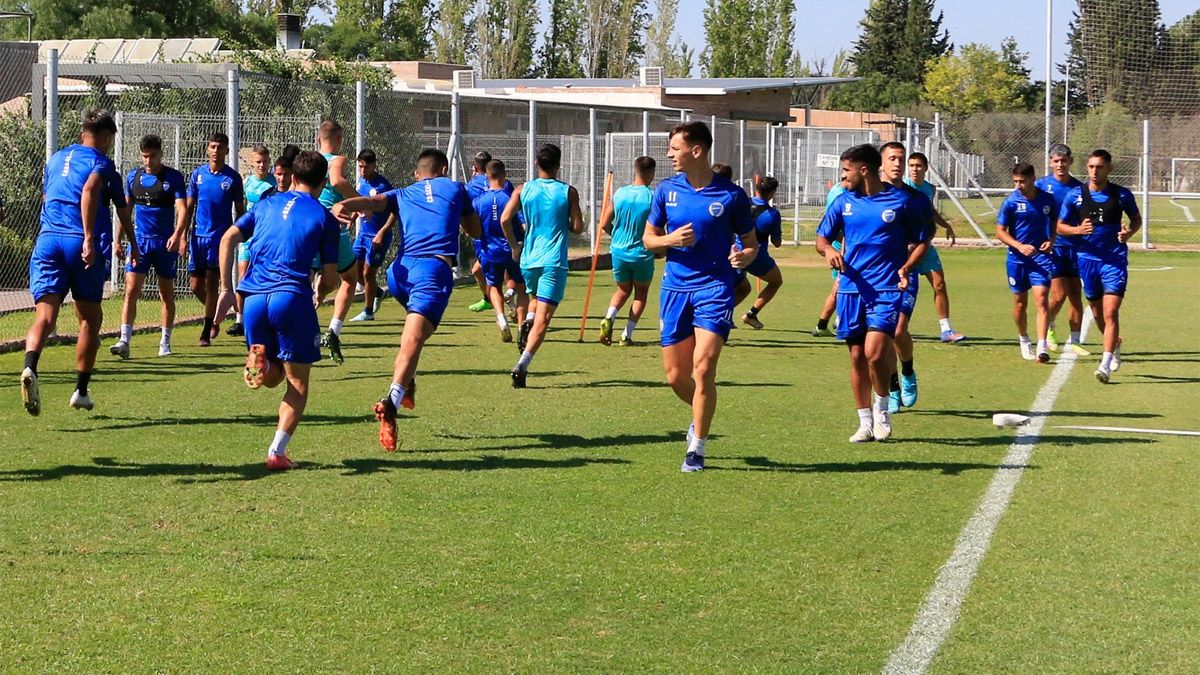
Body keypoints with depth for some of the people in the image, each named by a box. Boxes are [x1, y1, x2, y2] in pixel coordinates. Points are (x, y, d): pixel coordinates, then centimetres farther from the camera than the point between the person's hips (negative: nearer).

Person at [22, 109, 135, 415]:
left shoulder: (56, 158, 23)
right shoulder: (101, 162, 2)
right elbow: (89, 190, -15)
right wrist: (89, 238, -15)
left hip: (47, 239, 4)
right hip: (82, 244, -4)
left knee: (45, 315, -9)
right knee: (90, 318, 13)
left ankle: (30, 367, -38)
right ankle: (81, 391, 16)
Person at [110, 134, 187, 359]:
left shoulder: (174, 177, -5)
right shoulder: (133, 177, 5)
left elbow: (182, 208, -13)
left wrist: (177, 235, -28)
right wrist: (119, 238, 11)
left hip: (166, 243, -1)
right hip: (140, 240, 2)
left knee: (167, 294, 9)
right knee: (131, 291, -12)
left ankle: (165, 343, 20)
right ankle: (125, 341, -17)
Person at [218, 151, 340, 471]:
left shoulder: (268, 203, 17)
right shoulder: (325, 218, 6)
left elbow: (228, 239, 9)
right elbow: (329, 279, 3)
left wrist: (225, 288, 10)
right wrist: (320, 292, 27)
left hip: (254, 297, 4)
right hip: (292, 297, -4)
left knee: (272, 377, 20)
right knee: (298, 382, 8)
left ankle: (257, 359, -14)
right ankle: (277, 452, -3)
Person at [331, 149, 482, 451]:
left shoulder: (401, 195, 25)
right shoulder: (455, 188, 24)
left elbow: (372, 202, 4)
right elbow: (475, 230, 36)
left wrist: (342, 206, -15)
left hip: (401, 270, 4)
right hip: (437, 268, -4)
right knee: (413, 340, -19)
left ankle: (407, 383, 20)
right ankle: (391, 401, -39)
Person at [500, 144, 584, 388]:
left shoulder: (523, 190, 2)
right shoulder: (568, 192, -2)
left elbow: (505, 219, -7)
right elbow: (578, 227, -4)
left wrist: (514, 246, 8)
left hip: (528, 259, 3)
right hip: (554, 262, -3)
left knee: (535, 297, 32)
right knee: (543, 317, -5)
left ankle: (527, 322, 0)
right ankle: (522, 365, -20)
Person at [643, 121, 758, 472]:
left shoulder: (731, 195, -3)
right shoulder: (667, 190, 5)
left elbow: (751, 242, 6)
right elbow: (648, 238, 12)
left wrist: (745, 256, -17)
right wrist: (671, 239, -9)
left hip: (714, 288, -4)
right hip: (675, 287, 4)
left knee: (703, 368, -15)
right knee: (675, 375, 5)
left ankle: (696, 448, -1)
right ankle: (702, 416, 38)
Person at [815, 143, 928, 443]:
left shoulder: (902, 201, -2)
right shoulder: (843, 202, 8)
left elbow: (921, 242, 5)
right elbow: (822, 237, 14)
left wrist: (906, 267, -12)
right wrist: (828, 249, -10)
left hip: (887, 287, -4)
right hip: (852, 287, 4)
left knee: (874, 352, -18)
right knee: (857, 356, 5)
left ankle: (882, 408, 8)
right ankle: (866, 423, 17)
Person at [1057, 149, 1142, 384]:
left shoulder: (1122, 194, -2)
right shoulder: (1075, 195, 0)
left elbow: (1136, 218, 13)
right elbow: (1060, 226, 7)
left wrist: (1129, 232, -9)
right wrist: (1078, 229, -14)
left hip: (1115, 260, -3)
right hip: (1087, 259, 3)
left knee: (1110, 313, -14)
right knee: (1097, 312, 14)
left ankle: (1106, 365, -16)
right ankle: (1115, 345, 41)